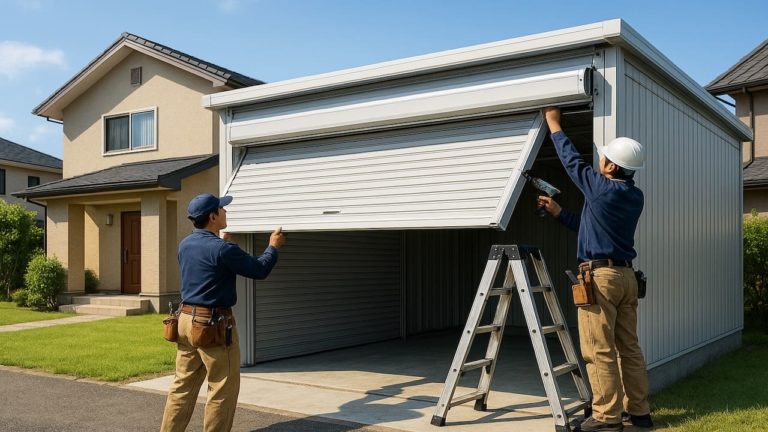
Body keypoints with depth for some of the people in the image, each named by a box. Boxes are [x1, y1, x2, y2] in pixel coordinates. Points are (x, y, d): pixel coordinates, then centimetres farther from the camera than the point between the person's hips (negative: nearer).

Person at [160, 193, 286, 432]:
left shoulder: (185, 245, 7)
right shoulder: (222, 249, -17)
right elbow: (260, 270, -8)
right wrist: (273, 246, 8)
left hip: (187, 320, 8)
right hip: (214, 325, -8)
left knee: (183, 386, 14)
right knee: (223, 390, 3)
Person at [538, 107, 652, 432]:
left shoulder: (601, 188, -11)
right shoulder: (635, 197, 12)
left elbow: (572, 160, 4)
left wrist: (554, 124, 16)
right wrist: (559, 212, 23)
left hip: (600, 276, -8)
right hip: (626, 275, 8)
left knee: (599, 352, -3)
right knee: (629, 348, 12)